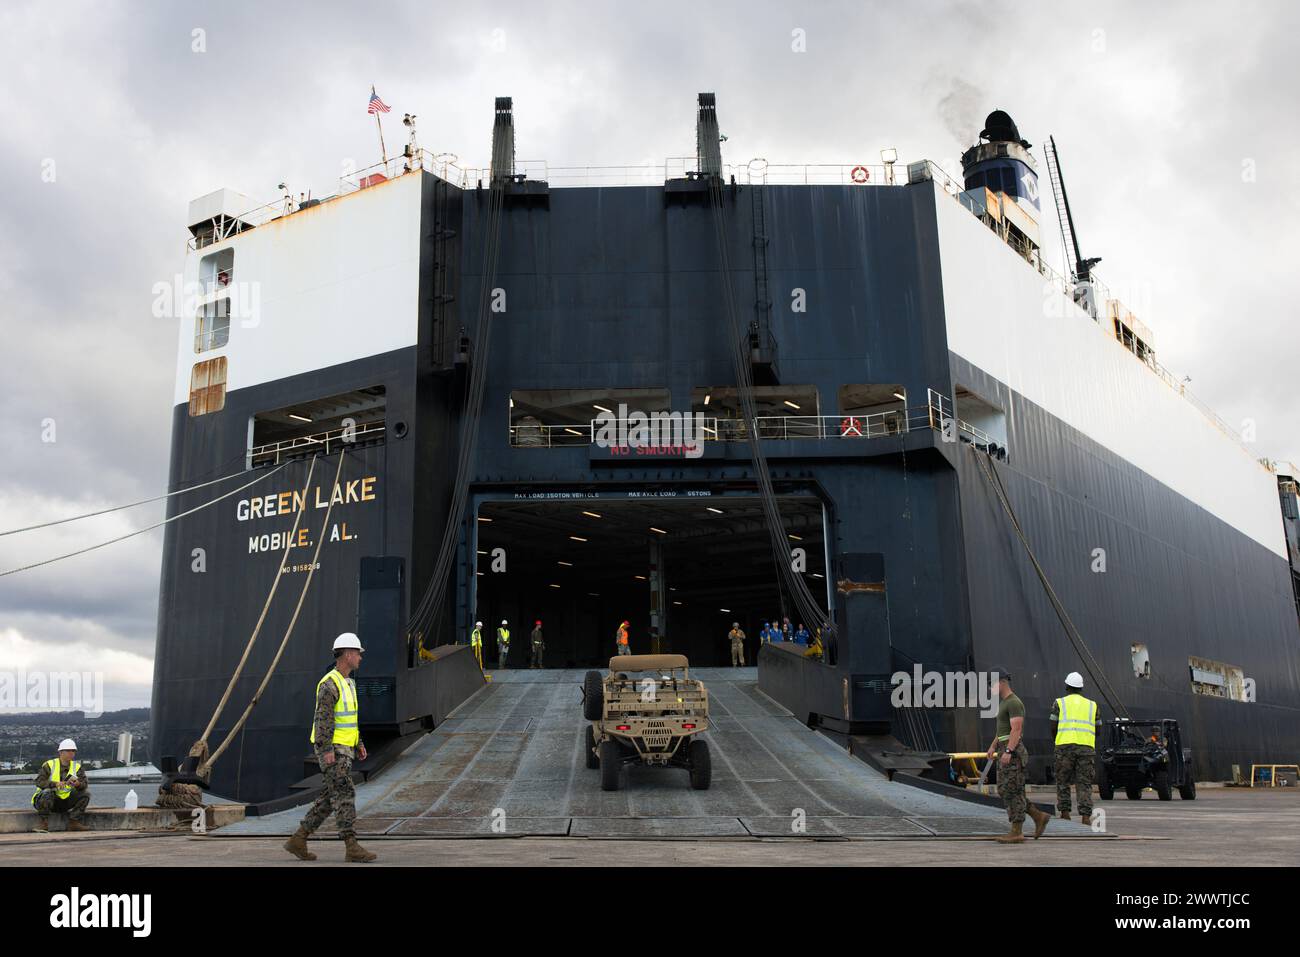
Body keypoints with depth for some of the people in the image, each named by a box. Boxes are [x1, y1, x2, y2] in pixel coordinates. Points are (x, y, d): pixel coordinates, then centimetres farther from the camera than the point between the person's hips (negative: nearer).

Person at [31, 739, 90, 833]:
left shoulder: (77, 766, 3)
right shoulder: (49, 765, -8)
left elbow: (84, 784, -9)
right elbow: (39, 782, -21)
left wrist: (78, 784, -34)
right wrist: (55, 784, -39)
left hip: (65, 802, 4)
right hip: (47, 800, -4)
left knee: (85, 793, -14)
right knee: (47, 792, -35)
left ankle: (74, 822, -12)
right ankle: (43, 823, -25)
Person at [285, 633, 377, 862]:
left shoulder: (348, 682, 16)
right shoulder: (329, 684, -16)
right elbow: (323, 719, -21)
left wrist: (359, 743, 19)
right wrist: (327, 751, -25)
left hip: (342, 749, 10)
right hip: (331, 750, -10)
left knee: (330, 798, 10)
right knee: (345, 794, -11)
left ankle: (298, 840, 15)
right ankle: (352, 847, -10)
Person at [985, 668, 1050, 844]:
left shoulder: (1014, 703, -14)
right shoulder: (1004, 702, 19)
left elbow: (1016, 730, -21)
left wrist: (1008, 752, -27)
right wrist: (993, 747, 15)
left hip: (1012, 752, -10)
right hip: (1005, 752, 10)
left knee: (1012, 792, -6)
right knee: (1004, 792, 9)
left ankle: (1016, 833, -2)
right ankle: (1039, 817, 14)